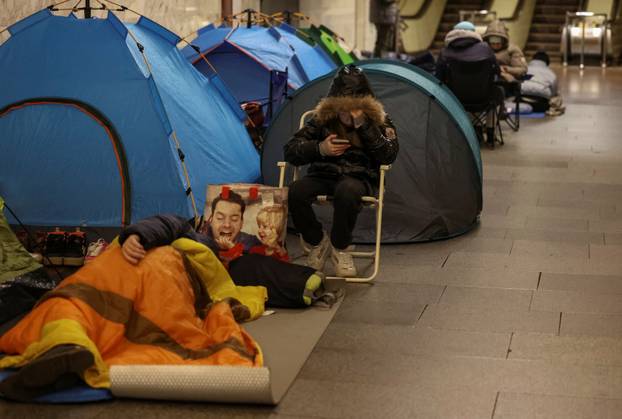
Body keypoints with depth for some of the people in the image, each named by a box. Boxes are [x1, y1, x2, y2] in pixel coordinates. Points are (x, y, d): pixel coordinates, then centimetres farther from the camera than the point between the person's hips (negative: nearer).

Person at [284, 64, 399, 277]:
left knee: (347, 191, -40)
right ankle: (318, 242, -4)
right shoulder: (322, 117, 8)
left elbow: (389, 155, -10)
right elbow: (290, 150, 8)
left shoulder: (377, 119, 5)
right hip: (322, 176, 2)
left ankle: (339, 248, -14)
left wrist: (363, 125, -16)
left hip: (358, 178, -2)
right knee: (295, 192, -31)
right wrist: (319, 148, -11)